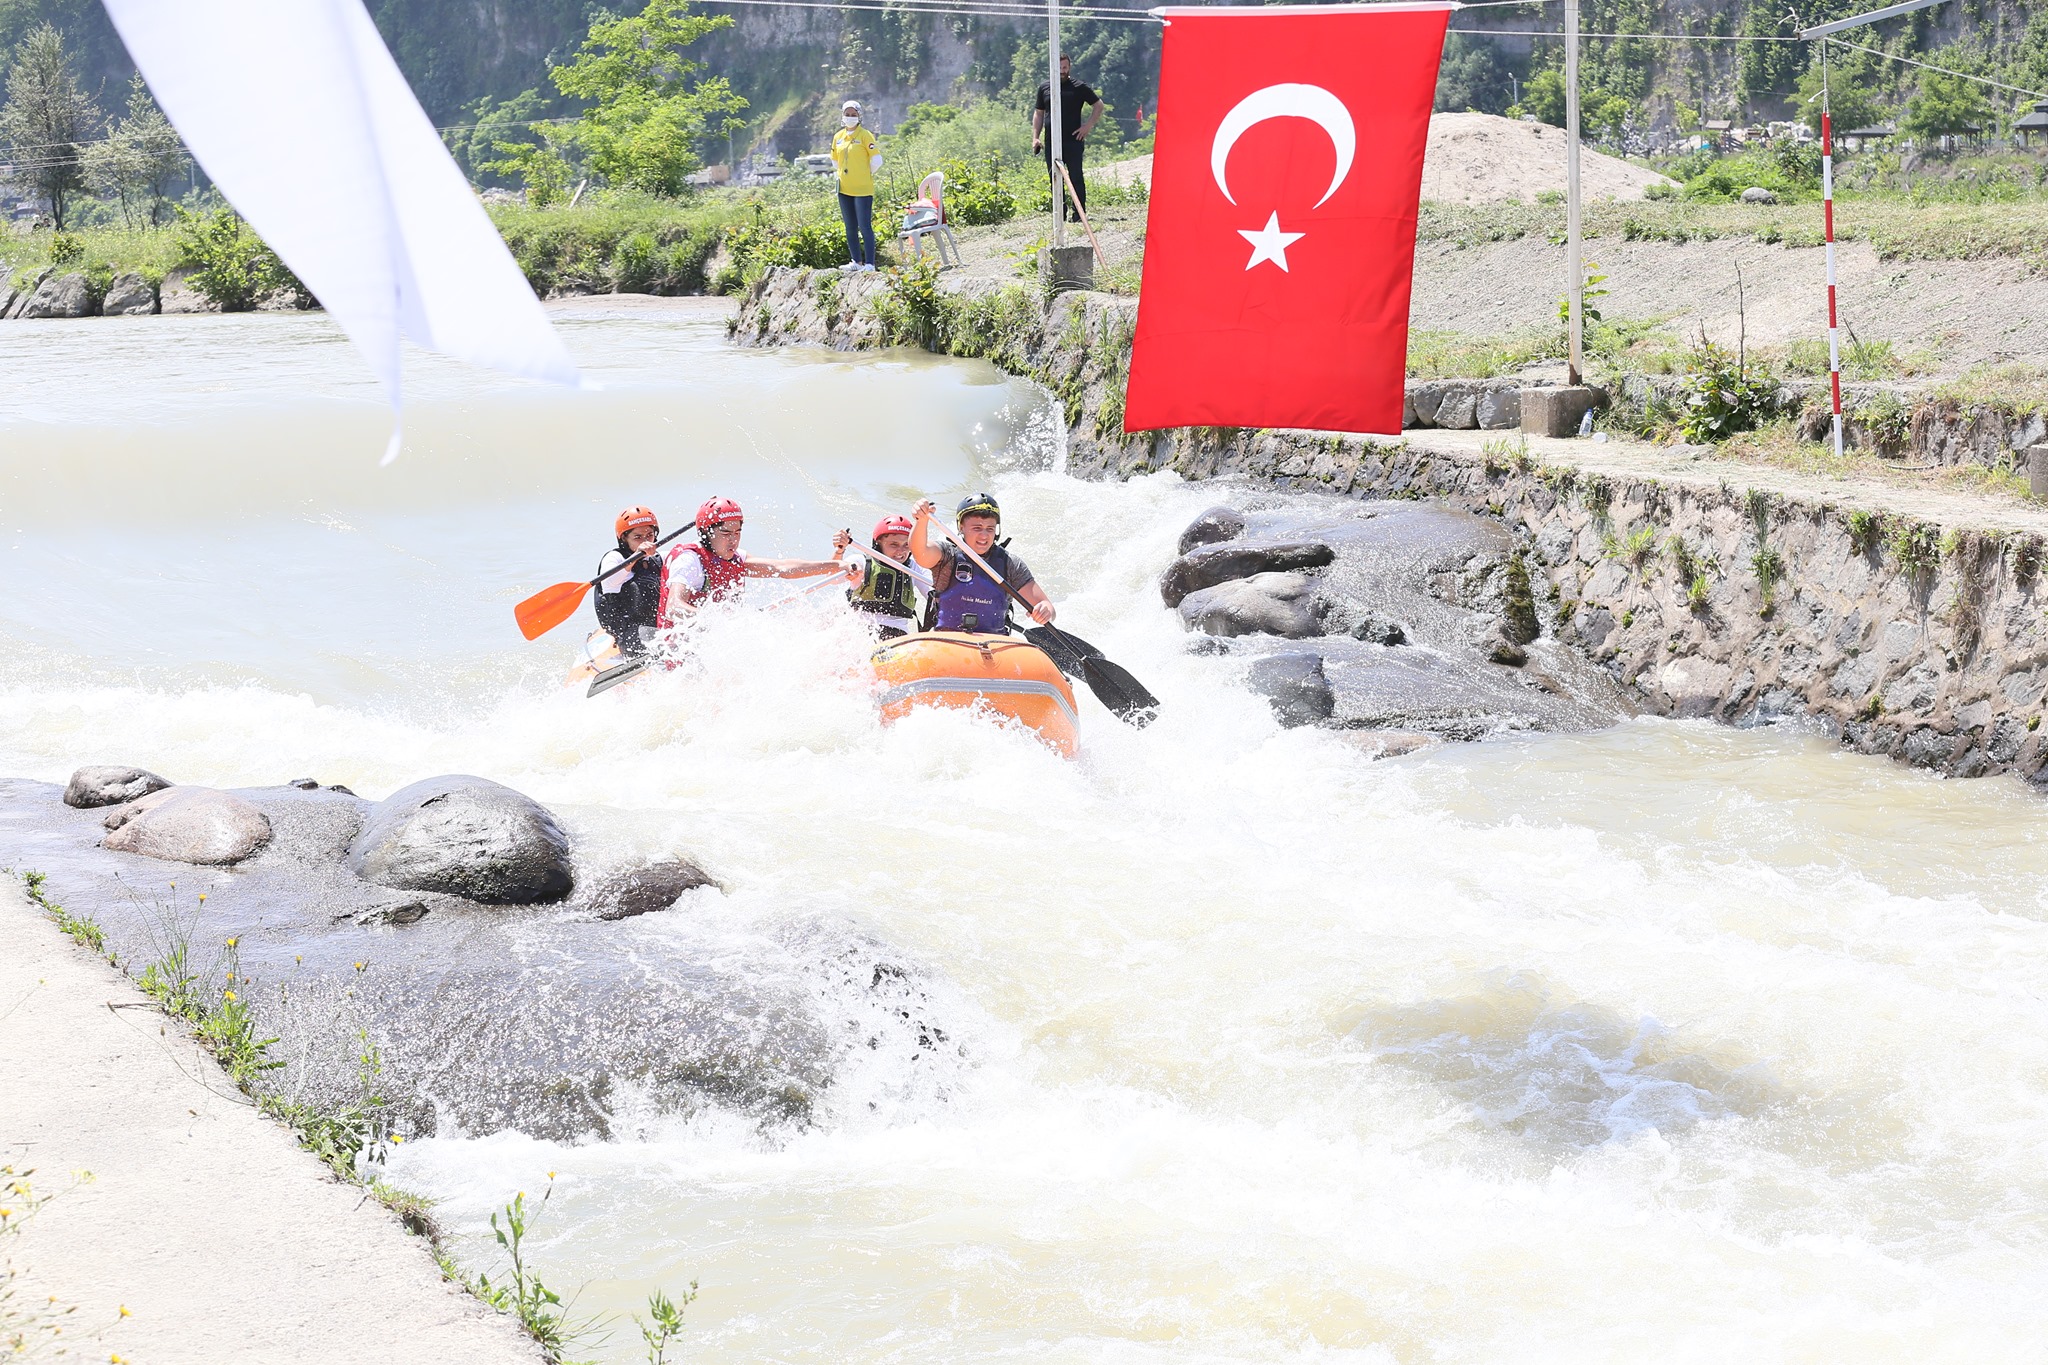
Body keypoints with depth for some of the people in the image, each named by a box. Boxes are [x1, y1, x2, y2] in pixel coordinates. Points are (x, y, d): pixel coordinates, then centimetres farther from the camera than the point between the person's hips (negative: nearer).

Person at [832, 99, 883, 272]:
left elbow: (876, 161, -9)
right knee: (850, 228, 12)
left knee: (865, 227, -9)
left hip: (862, 189, -7)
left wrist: (864, 175, 3)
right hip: (844, 189, 7)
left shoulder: (865, 136, -8)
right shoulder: (838, 137, 9)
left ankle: (869, 264, -9)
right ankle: (857, 262, 21)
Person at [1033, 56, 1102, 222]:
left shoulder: (1078, 87, 2)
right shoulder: (1044, 88, 11)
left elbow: (1098, 104, 9)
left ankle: (1079, 213, -1)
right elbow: (1038, 113, 16)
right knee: (1054, 178, 4)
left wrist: (1088, 125, -2)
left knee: (1076, 177, -4)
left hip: (1073, 140, -3)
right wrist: (1035, 137, 7)